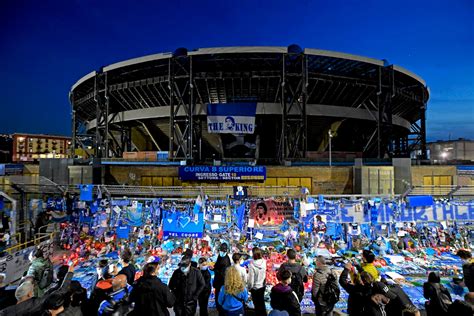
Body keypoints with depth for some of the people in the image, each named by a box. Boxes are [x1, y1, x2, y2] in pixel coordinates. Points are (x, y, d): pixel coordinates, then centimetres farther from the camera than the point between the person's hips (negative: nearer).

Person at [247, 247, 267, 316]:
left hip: (255, 287, -5)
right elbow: (264, 274, -3)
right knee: (262, 301, 26)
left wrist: (249, 287, -5)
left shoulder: (252, 264, -30)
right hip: (262, 286, 5)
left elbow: (251, 278, -20)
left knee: (256, 303, 17)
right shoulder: (264, 262, -18)